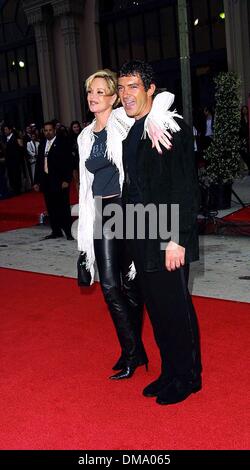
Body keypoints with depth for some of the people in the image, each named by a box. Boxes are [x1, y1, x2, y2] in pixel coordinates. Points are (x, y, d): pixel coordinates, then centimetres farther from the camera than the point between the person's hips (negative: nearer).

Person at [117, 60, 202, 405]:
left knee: (176, 307, 3)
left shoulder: (171, 128, -11)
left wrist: (176, 239, -20)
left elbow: (185, 188, -16)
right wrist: (133, 234, 12)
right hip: (142, 240, 8)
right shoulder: (129, 133, 13)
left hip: (168, 238, -8)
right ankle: (170, 372, 30)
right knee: (156, 307, 15)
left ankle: (187, 377, 21)